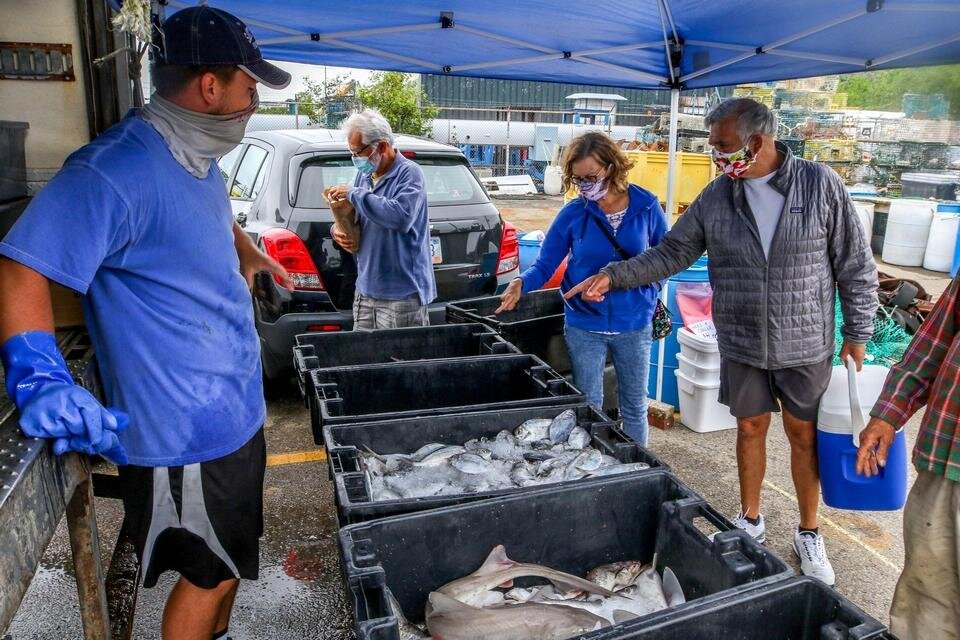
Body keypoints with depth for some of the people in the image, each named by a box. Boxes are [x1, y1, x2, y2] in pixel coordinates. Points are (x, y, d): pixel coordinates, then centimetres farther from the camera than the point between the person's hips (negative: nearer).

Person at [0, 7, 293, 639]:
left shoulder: (199, 159, 7)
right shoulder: (114, 171, -23)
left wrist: (248, 251, 23)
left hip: (236, 414, 9)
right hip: (184, 437, -9)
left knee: (230, 558, 25)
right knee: (209, 574, 10)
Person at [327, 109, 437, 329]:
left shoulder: (409, 173, -11)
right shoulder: (364, 174, 13)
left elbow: (402, 217, -29)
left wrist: (354, 194, -21)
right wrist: (338, 230, 0)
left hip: (403, 293, -8)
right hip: (366, 289, 8)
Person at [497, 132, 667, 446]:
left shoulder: (647, 206, -5)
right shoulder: (573, 213, -7)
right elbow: (545, 264, -5)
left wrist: (648, 278, -9)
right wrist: (521, 283, -24)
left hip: (634, 324, 1)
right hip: (584, 325, -1)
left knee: (635, 408, 15)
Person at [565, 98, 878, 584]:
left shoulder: (820, 184, -8)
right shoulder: (717, 196, -2)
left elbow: (855, 266, -3)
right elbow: (672, 253, 3)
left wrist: (857, 334, -3)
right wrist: (614, 275, -7)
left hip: (806, 345, -2)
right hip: (742, 344, 2)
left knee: (805, 436, 10)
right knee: (750, 429, 14)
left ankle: (808, 534, 30)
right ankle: (750, 521, 35)